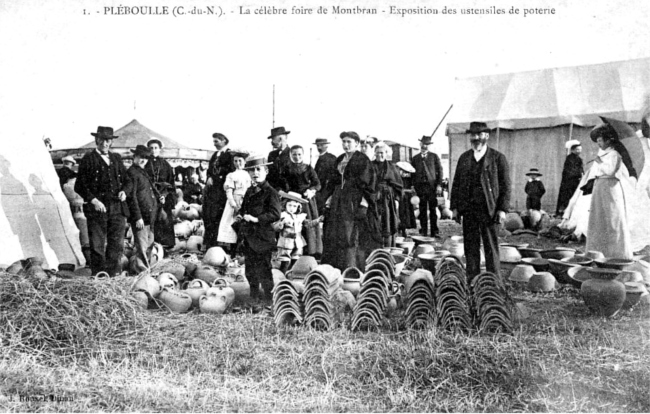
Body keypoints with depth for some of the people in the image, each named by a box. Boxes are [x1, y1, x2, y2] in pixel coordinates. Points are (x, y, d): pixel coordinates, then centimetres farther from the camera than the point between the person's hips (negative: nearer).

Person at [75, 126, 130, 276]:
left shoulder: (117, 158, 17)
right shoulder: (88, 159, 2)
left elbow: (125, 180, 24)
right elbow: (80, 186, -1)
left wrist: (123, 191, 2)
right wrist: (94, 201, -12)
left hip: (118, 208, 4)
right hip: (97, 208, -4)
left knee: (117, 244, 3)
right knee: (97, 246, 1)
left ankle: (112, 275, 12)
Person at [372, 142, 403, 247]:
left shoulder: (391, 167, 9)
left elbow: (399, 184, 8)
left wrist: (396, 199, -1)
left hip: (388, 199, 1)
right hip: (374, 198, -1)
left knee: (388, 226, -1)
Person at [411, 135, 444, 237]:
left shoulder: (434, 156, 9)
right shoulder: (415, 158, 13)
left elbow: (439, 171, 5)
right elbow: (413, 173, 12)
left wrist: (439, 185, -5)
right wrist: (413, 186, 2)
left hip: (432, 186, -1)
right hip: (420, 186, 1)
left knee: (433, 210, -1)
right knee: (422, 210, 2)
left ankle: (435, 231, 3)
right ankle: (423, 231, 8)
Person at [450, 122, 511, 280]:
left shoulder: (498, 158, 2)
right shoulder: (464, 158, 13)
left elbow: (505, 185, 0)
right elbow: (456, 183, 14)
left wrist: (502, 209, -8)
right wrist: (454, 207, 7)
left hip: (489, 210, -3)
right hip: (468, 210, 3)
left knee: (491, 247, 2)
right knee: (470, 246, 6)